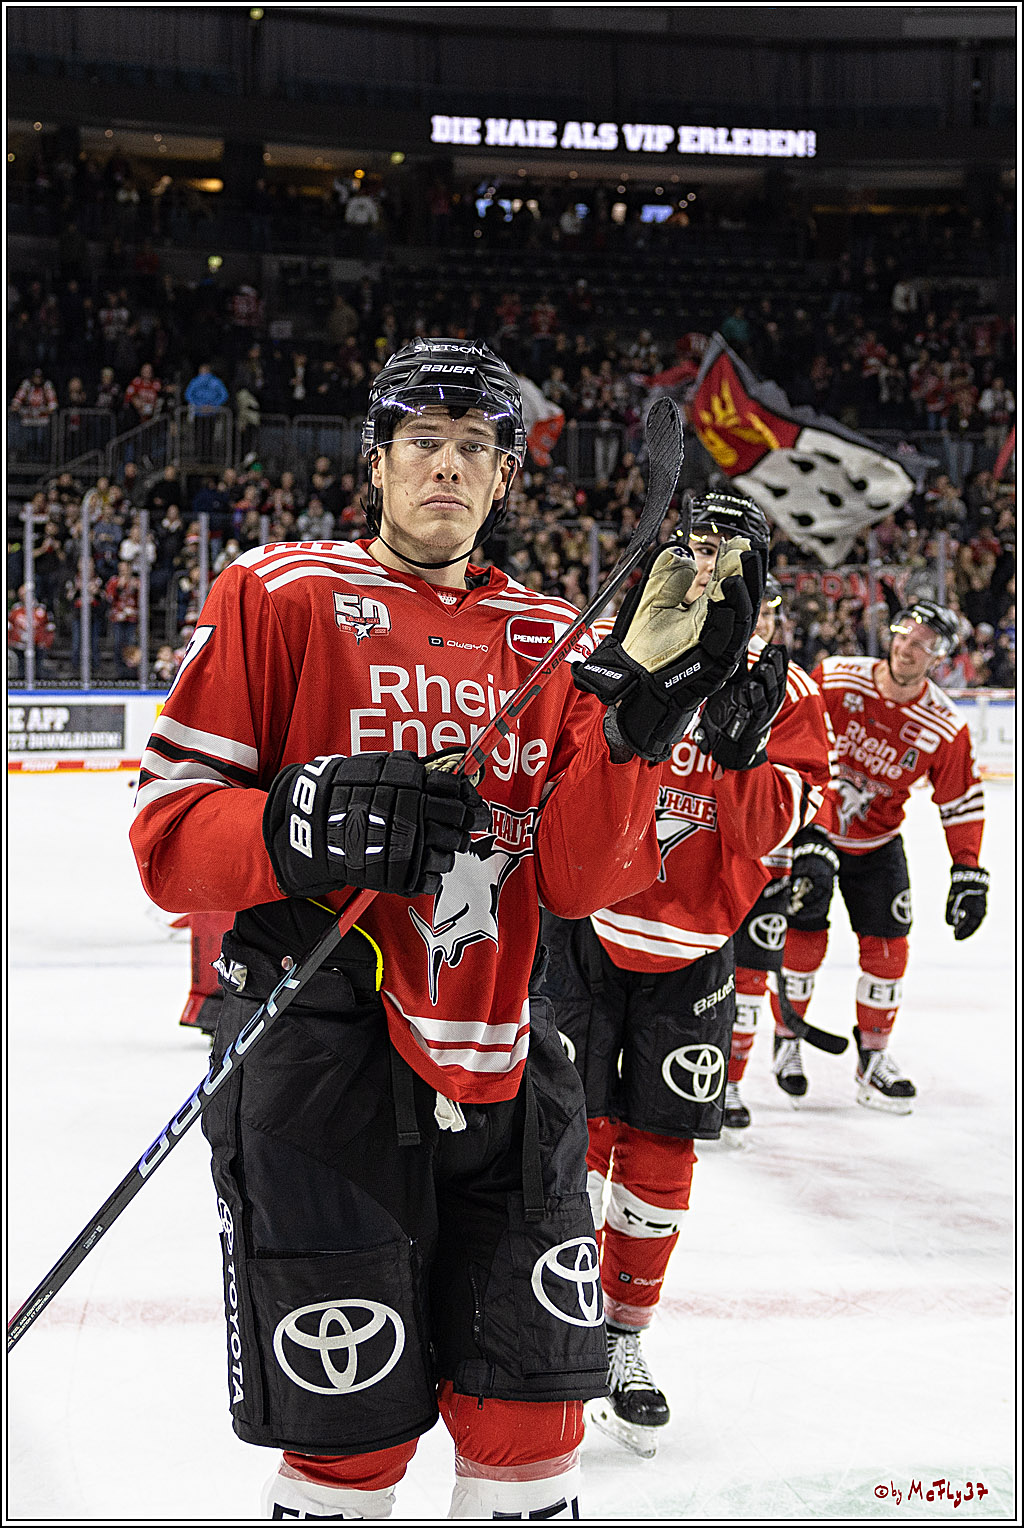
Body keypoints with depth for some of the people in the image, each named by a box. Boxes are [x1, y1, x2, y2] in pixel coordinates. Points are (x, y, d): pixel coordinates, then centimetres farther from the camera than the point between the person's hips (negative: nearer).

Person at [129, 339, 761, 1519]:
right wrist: (304, 826, -23)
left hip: (497, 1062, 4)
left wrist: (634, 705, -12)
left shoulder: (546, 640, 12)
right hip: (318, 1059, -4)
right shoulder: (275, 596, 0)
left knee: (530, 1414, 9)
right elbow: (169, 829, -5)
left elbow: (576, 879, 2)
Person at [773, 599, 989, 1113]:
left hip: (877, 843, 2)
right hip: (810, 826, -2)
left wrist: (968, 875, -9)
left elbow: (962, 803, -6)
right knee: (804, 935, -6)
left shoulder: (945, 727, -15)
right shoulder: (836, 678, -19)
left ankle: (873, 1060, 15)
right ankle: (786, 1042, 14)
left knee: (887, 947, 0)